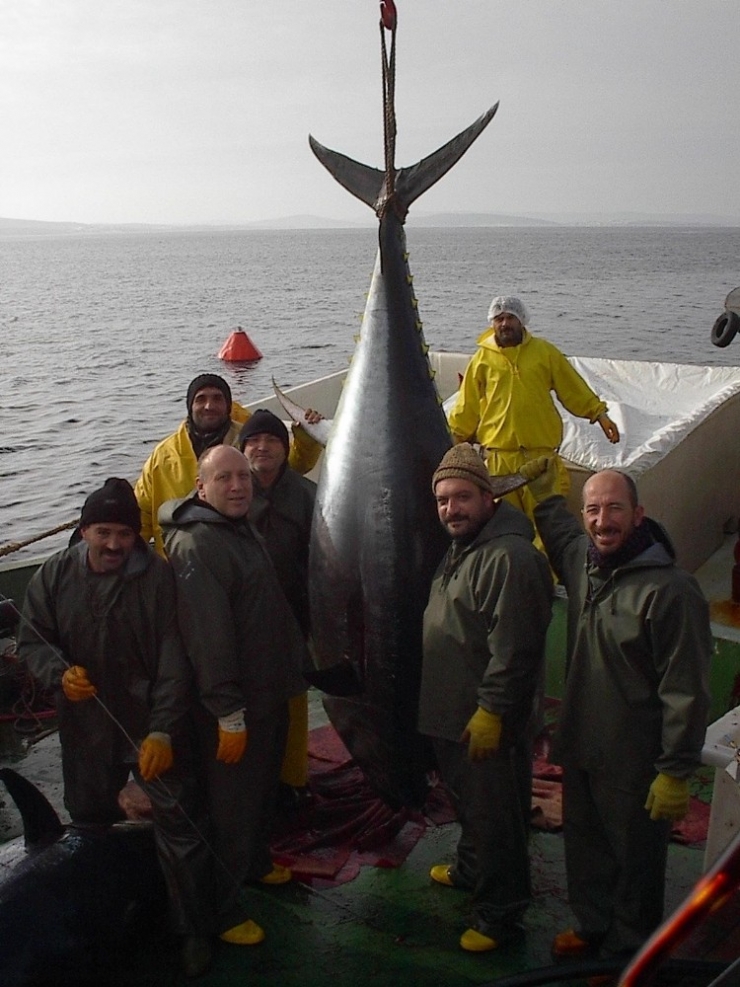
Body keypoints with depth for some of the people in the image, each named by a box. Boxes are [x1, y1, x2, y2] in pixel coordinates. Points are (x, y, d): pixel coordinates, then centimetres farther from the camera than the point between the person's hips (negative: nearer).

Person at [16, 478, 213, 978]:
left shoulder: (159, 576, -16)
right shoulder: (54, 576, -6)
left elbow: (174, 661, -16)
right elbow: (32, 640, 4)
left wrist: (163, 731, -19)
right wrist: (59, 673, -18)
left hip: (155, 728, -3)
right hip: (86, 728, 4)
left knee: (182, 829, 2)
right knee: (89, 822, 22)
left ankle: (194, 931, 22)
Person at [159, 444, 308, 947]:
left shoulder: (245, 532, 9)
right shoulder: (196, 546, -24)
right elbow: (207, 636, -27)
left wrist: (295, 668, 21)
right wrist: (229, 715, -26)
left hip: (271, 694, 10)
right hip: (235, 708, -10)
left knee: (265, 790, 26)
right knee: (232, 806, 5)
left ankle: (256, 862, 48)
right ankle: (224, 910, 22)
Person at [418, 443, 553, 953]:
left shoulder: (509, 557, -24)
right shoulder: (461, 549, 10)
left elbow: (513, 648, -27)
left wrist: (491, 710, -24)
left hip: (488, 722, -10)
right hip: (450, 711, 10)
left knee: (495, 816, 4)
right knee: (467, 801, 27)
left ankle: (500, 910, 20)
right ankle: (471, 869, 47)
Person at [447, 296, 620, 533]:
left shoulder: (544, 351, 7)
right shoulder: (482, 359, 7)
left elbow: (574, 388, 13)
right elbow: (466, 408, 12)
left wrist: (600, 416, 9)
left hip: (542, 454, 0)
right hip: (499, 457, 0)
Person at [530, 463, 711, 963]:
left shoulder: (670, 589, -25)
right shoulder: (581, 558, -2)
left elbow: (685, 691, -22)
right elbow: (561, 532, 28)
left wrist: (675, 772, -19)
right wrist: (546, 495, 26)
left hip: (634, 762, -7)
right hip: (581, 746, 7)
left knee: (635, 861, 14)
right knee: (585, 846, 25)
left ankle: (627, 949, 37)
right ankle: (591, 925, 48)